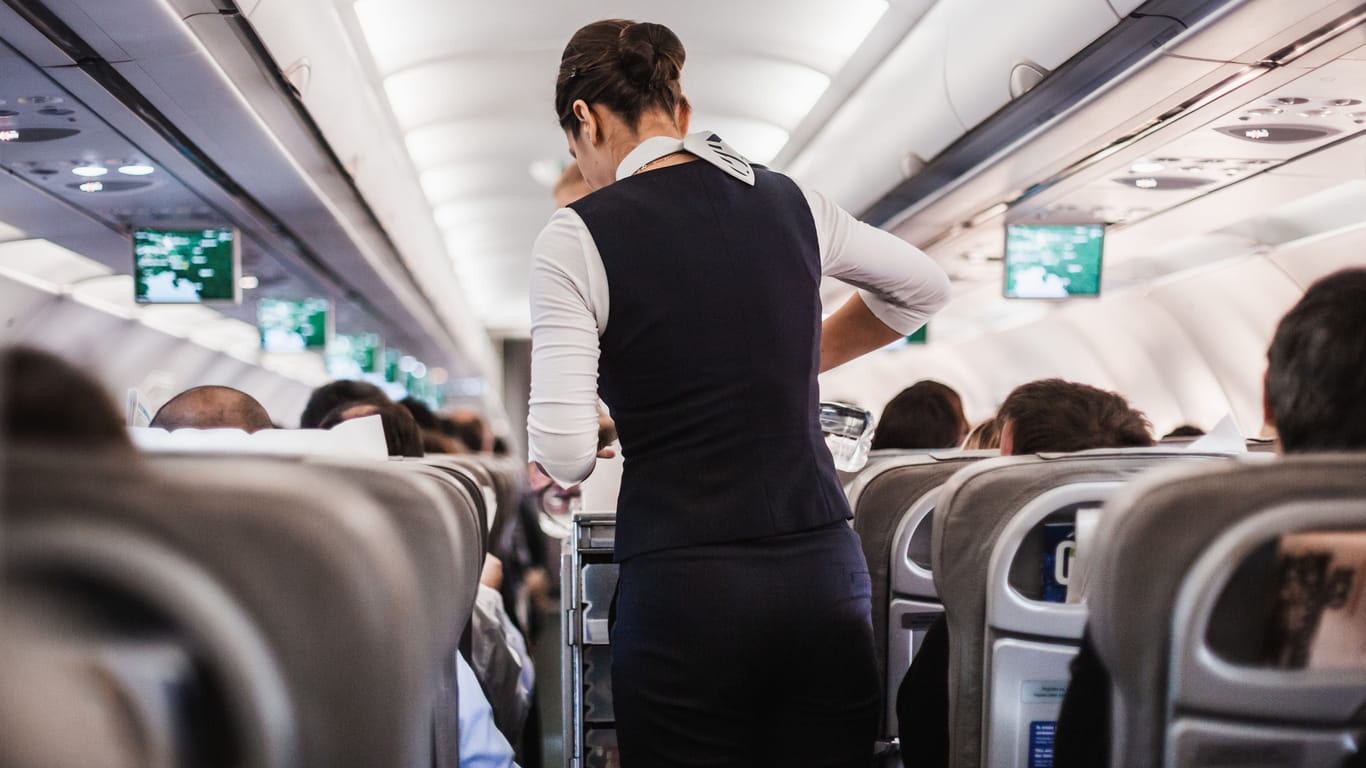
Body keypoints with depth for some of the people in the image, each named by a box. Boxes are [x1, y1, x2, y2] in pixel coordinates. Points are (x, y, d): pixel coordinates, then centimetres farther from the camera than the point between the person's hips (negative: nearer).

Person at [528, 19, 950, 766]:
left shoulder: (576, 236, -6)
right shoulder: (789, 201, 8)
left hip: (684, 591, -4)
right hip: (824, 571, 4)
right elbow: (925, 287, 25)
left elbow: (565, 455, -12)